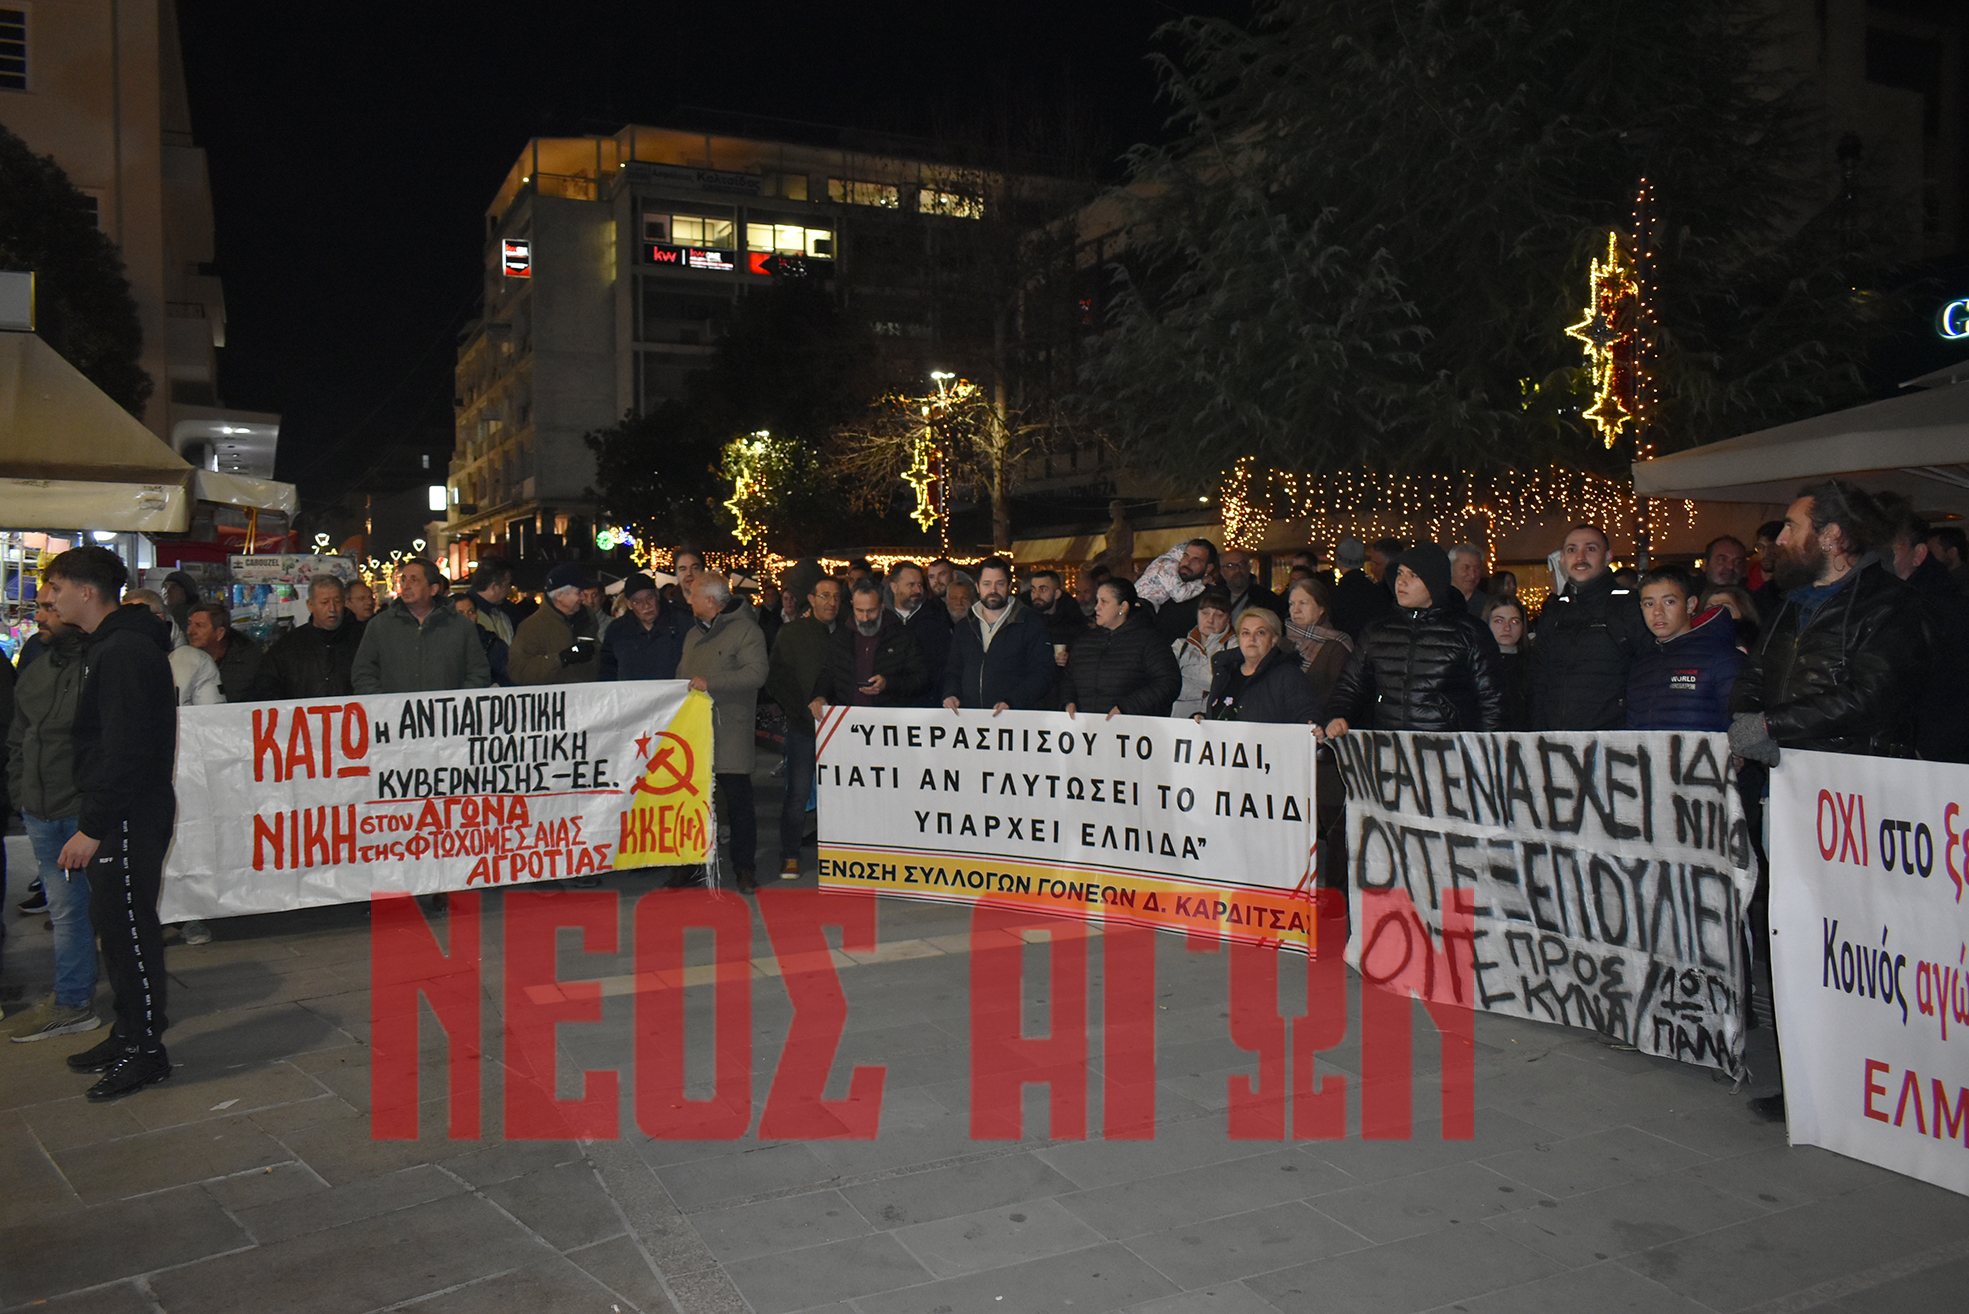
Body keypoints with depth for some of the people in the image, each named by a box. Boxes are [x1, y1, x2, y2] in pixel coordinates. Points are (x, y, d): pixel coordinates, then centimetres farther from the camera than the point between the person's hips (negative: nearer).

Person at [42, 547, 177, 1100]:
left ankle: (146, 1051, 9)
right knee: (115, 924, 16)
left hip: (130, 819, -10)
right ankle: (129, 1033, 28)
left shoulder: (127, 652, -19)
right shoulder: (106, 647, 15)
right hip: (115, 818, 10)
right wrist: (91, 821, 17)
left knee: (129, 928, -1)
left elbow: (126, 750, -23)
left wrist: (93, 826, -21)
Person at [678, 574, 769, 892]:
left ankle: (744, 866, 4)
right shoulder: (694, 634, 21)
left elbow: (757, 672, -17)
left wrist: (711, 682, -21)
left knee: (738, 800, -4)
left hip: (731, 731, -7)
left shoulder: (745, 630, -5)